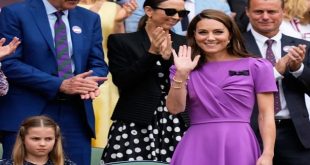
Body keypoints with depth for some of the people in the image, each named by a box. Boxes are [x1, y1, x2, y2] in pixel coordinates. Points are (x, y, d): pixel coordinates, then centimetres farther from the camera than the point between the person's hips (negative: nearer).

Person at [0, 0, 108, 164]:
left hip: (75, 115, 4)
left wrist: (89, 82, -13)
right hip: (26, 114, -4)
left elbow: (98, 64, 13)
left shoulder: (90, 19, 13)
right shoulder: (15, 14, -2)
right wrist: (60, 84, -17)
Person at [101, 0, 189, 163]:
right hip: (135, 124, -2)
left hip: (175, 124, 2)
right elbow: (121, 81, -6)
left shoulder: (184, 44, 12)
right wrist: (152, 53, -13)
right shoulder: (121, 41, 4)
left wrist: (168, 57, -11)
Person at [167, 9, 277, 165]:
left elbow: (266, 115, -2)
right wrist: (181, 74, -13)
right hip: (198, 147, 2)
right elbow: (175, 108, -1)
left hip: (239, 145, -2)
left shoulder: (256, 67, 0)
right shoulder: (186, 70, 8)